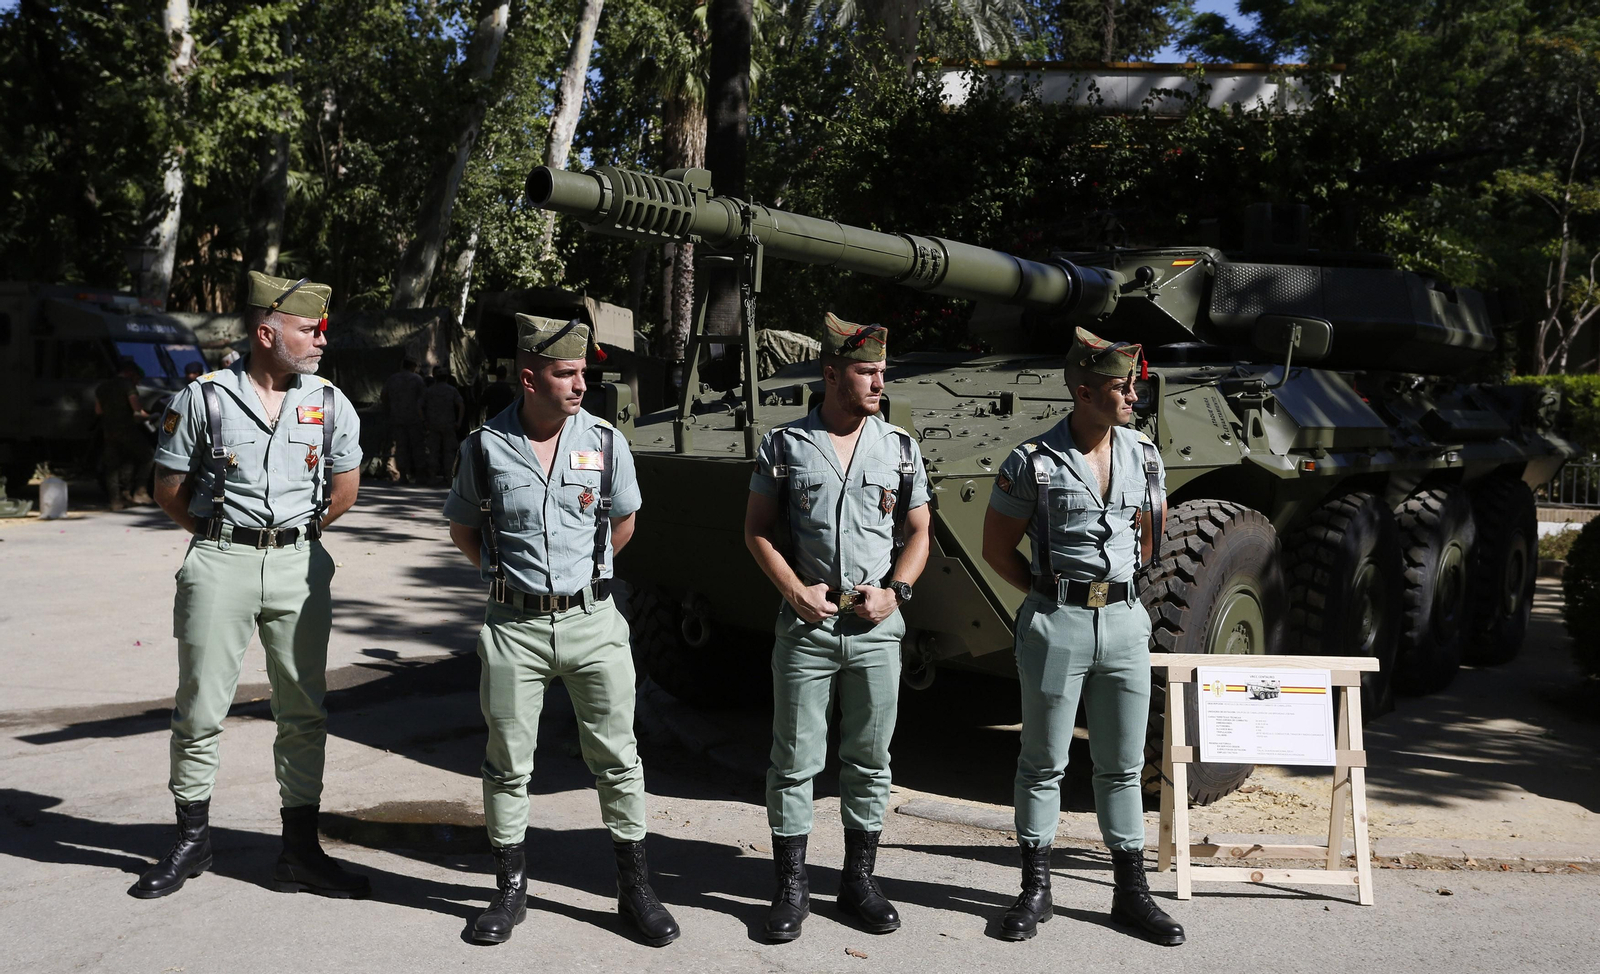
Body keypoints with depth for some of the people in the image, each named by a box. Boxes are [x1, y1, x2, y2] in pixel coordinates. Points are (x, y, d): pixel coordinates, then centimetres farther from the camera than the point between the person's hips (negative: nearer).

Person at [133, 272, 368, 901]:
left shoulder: (331, 405, 4)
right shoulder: (202, 399, -3)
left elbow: (344, 488, 16)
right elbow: (169, 489, 4)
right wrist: (227, 538, 5)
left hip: (299, 565, 2)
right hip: (219, 565, -2)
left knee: (304, 713, 4)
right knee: (200, 708, 4)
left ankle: (300, 850, 13)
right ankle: (192, 841, 21)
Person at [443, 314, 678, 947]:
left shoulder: (605, 442, -1)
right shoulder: (485, 447, -3)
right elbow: (462, 527, 13)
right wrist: (509, 574, 6)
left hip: (592, 619, 1)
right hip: (513, 626, 0)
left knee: (617, 756, 5)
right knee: (507, 762, 9)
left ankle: (635, 888, 19)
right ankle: (511, 890, 26)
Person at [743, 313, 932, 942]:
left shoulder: (900, 449, 6)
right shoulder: (785, 446, 1)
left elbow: (918, 534, 11)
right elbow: (758, 531, 4)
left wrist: (894, 591, -5)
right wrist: (795, 592, -8)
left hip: (876, 629, 2)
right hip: (805, 626, -2)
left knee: (869, 761, 10)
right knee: (794, 761, 3)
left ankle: (859, 880, 24)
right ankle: (791, 887, 16)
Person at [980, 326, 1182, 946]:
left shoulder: (1144, 457, 6)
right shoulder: (1032, 463, -7)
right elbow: (996, 549, 0)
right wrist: (1056, 591, 1)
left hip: (1125, 622, 4)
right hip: (1055, 626, -4)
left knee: (1122, 767, 11)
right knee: (1043, 766, 7)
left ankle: (1131, 891, 22)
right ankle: (1036, 889, 19)